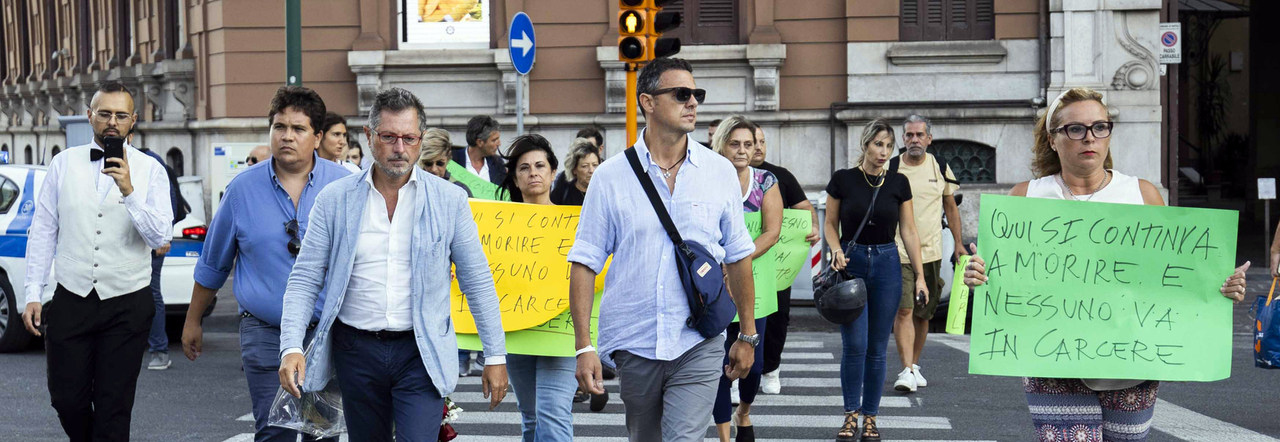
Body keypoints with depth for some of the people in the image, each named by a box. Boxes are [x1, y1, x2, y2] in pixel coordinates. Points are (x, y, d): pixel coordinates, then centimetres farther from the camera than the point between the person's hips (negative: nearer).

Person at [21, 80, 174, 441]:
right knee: (66, 398, 6)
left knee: (114, 407, 1)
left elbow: (161, 237, -10)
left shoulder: (149, 170, 0)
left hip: (127, 304, -2)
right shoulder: (64, 164, 6)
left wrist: (128, 191, -22)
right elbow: (42, 232, 8)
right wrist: (32, 293, 2)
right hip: (71, 300, 2)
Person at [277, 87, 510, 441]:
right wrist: (291, 347, -12)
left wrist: (495, 356, 2)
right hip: (357, 352, 2)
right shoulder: (334, 201, 2)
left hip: (421, 353, -2)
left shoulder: (449, 200, 1)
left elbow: (477, 281, 4)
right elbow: (305, 280, 1)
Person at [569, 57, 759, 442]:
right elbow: (584, 264, -1)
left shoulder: (720, 172, 3)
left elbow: (738, 258, 11)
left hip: (698, 344, -1)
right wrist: (583, 347, -7)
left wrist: (748, 336, 13)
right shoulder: (611, 176, -1)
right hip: (633, 345, 1)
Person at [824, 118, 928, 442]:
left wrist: (920, 276, 0)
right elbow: (830, 224, 5)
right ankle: (851, 414, 6)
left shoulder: (898, 183, 2)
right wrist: (836, 250, -14)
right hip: (851, 263, -2)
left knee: (877, 347, 4)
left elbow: (908, 231, 4)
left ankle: (870, 416, 15)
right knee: (854, 345, -9)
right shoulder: (843, 180, -3)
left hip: (886, 265, 2)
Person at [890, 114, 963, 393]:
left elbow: (951, 207, 16)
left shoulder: (941, 168, 6)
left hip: (931, 252, 3)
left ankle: (914, 366, 22)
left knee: (923, 314, 9)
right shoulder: (890, 169, -1)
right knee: (903, 310, -14)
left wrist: (958, 244, 14)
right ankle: (907, 371, -18)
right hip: (898, 252, -3)